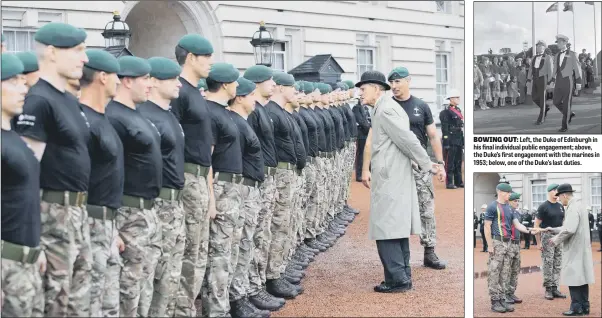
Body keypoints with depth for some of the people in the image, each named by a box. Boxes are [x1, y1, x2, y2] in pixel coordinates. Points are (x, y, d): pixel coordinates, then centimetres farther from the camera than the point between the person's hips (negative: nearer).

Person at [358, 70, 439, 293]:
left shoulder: (385, 110, -13)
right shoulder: (387, 108, 17)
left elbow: (408, 140, -16)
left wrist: (427, 166, -8)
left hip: (389, 181, -10)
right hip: (395, 180, 10)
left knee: (385, 232, -8)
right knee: (397, 230, 12)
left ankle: (398, 279, -5)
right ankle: (402, 277, 17)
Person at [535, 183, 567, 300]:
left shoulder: (560, 206, 11)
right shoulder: (543, 206, -7)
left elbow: (563, 222, 18)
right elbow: (537, 224, -8)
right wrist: (538, 242, -12)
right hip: (547, 236, -6)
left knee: (558, 264, 7)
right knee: (548, 264, -4)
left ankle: (555, 288, 13)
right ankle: (548, 289, 3)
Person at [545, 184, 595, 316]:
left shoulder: (573, 208, -17)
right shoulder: (577, 206, 16)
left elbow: (569, 229, -25)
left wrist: (556, 240, -12)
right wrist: (553, 230, 21)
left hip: (574, 249, -10)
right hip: (580, 248, 10)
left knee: (573, 277, -5)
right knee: (581, 277, 12)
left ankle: (576, 308, -2)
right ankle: (584, 306, 16)